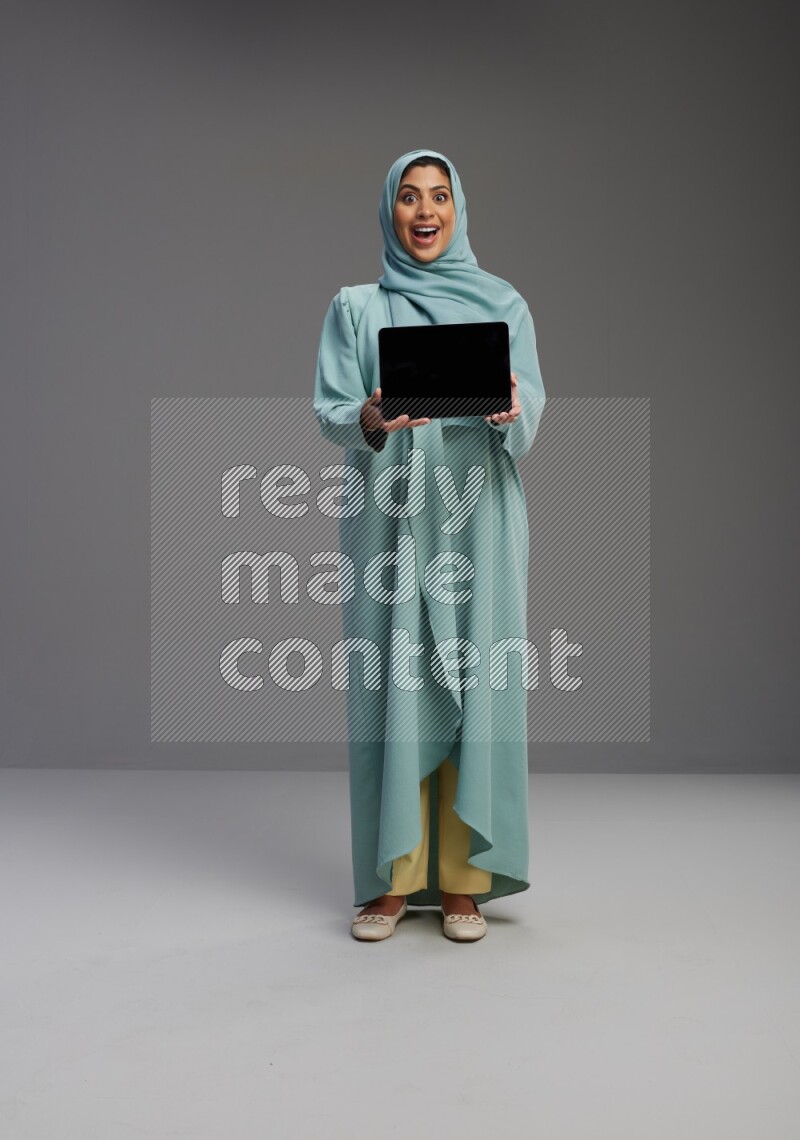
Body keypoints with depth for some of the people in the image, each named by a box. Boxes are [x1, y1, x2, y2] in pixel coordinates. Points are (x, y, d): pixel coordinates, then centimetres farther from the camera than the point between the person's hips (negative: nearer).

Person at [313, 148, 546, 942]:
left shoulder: (503, 303, 11)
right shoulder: (354, 308, 11)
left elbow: (533, 404, 1)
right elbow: (328, 411, 2)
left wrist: (511, 406, -22)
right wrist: (370, 419, -21)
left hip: (477, 517, 0)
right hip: (388, 519, 0)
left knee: (473, 683, -2)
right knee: (388, 685, -2)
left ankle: (462, 879, 8)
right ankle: (391, 877, 9)